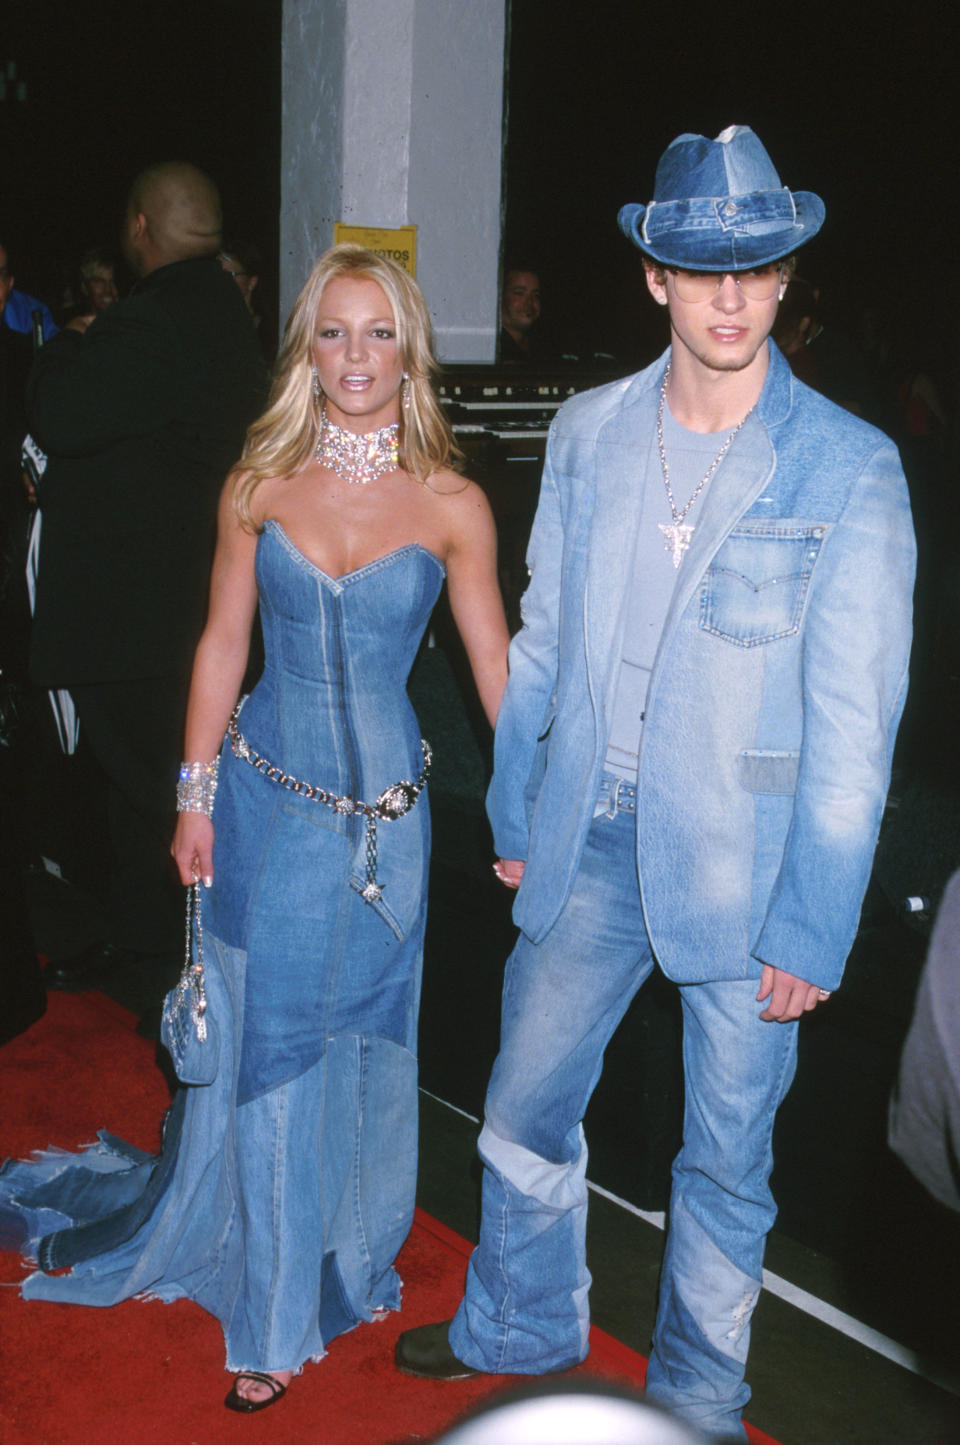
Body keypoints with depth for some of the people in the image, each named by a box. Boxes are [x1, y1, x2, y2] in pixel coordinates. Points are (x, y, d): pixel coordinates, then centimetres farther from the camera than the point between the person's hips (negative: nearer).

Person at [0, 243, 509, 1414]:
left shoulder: (452, 505, -6)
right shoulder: (258, 488, -3)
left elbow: (498, 670, -3)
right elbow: (221, 647, 3)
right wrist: (195, 798, 3)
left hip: (385, 810, -1)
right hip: (265, 798, 1)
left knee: (359, 1041, 12)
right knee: (261, 1041, 13)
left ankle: (345, 1254, 35)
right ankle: (270, 1307, 36)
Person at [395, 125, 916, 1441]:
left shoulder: (847, 469, -11)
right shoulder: (588, 432, 2)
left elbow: (855, 718, -10)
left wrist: (811, 929, -11)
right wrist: (513, 812, 12)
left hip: (743, 863, -4)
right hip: (592, 840, 4)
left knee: (726, 1152, 12)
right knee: (525, 1105, 17)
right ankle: (521, 1329, 44)